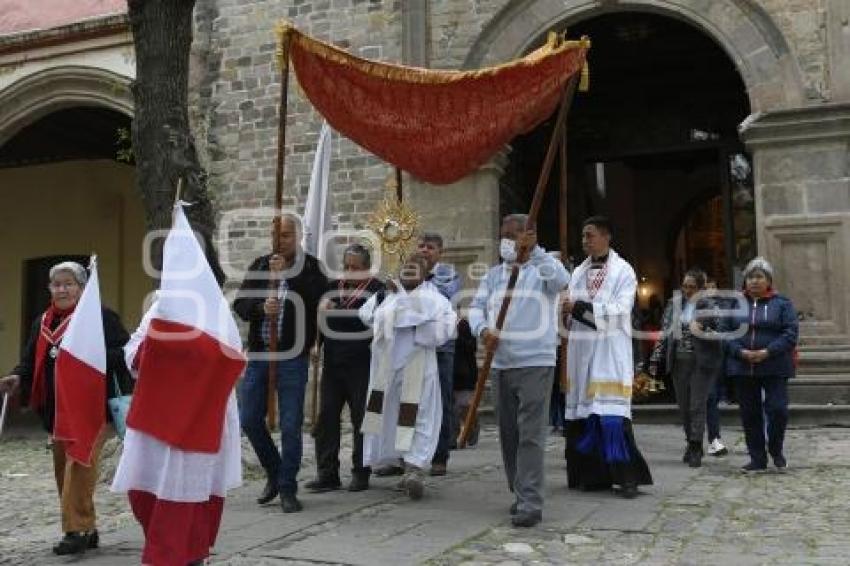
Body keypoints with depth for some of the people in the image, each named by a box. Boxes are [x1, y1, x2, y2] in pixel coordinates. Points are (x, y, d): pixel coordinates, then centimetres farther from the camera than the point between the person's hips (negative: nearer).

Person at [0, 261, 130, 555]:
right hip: (56, 410, 8)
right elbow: (31, 361, 17)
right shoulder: (41, 322, 16)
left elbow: (123, 352, -11)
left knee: (80, 466, -14)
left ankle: (78, 529, -8)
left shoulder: (101, 316, -5)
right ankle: (87, 530, 21)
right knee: (63, 471, 11)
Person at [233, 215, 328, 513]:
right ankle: (274, 472, 30)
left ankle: (287, 488, 13)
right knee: (249, 419, 8)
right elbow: (239, 304, 4)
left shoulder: (311, 268, -1)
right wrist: (260, 308, -16)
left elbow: (319, 301, -19)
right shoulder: (260, 265, 9)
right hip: (258, 354, 4)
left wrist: (287, 273, -21)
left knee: (291, 425, -1)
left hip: (292, 357, -4)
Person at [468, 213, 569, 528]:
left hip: (535, 363, -6)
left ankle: (531, 503, -8)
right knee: (507, 434, 12)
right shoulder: (494, 275, 15)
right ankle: (519, 493, 25)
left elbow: (562, 281, -23)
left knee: (531, 435, -10)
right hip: (501, 365, 6)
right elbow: (476, 307, 7)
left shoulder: (543, 269, -1)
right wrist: (482, 329, -13)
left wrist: (533, 252, -30)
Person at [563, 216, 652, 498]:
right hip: (581, 352, 5)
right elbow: (570, 310, 15)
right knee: (583, 413, 2)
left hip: (610, 353, -5)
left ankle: (627, 476, -5)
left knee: (612, 414, -12)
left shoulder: (623, 271, 0)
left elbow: (619, 312, -12)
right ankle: (593, 474, 10)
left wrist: (580, 307, -15)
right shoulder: (579, 272, 16)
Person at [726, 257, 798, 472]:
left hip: (775, 367, -2)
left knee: (777, 410, -6)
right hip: (743, 367, 2)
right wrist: (741, 352, -14)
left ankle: (776, 450, 20)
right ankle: (757, 458, 17)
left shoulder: (782, 303, 2)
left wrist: (768, 352, -18)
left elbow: (790, 333, -6)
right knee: (750, 414, 6)